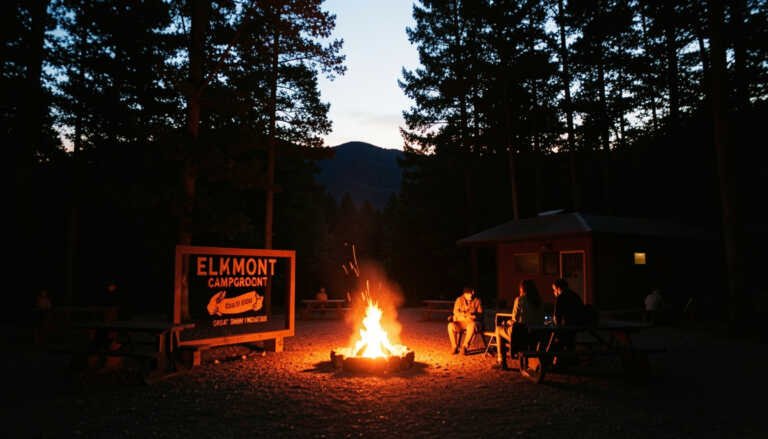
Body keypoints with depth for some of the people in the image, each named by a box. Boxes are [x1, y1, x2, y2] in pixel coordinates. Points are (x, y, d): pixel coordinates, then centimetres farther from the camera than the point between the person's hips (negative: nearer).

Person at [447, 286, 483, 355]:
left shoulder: (477, 301, 2)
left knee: (472, 325, -38)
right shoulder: (459, 300, 3)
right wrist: (465, 314, -21)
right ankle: (454, 347, -16)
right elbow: (455, 312, -4)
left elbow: (480, 313, 2)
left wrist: (475, 315, -21)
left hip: (471, 322, -1)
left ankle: (465, 346, -24)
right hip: (460, 322, 1)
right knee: (450, 325, -31)